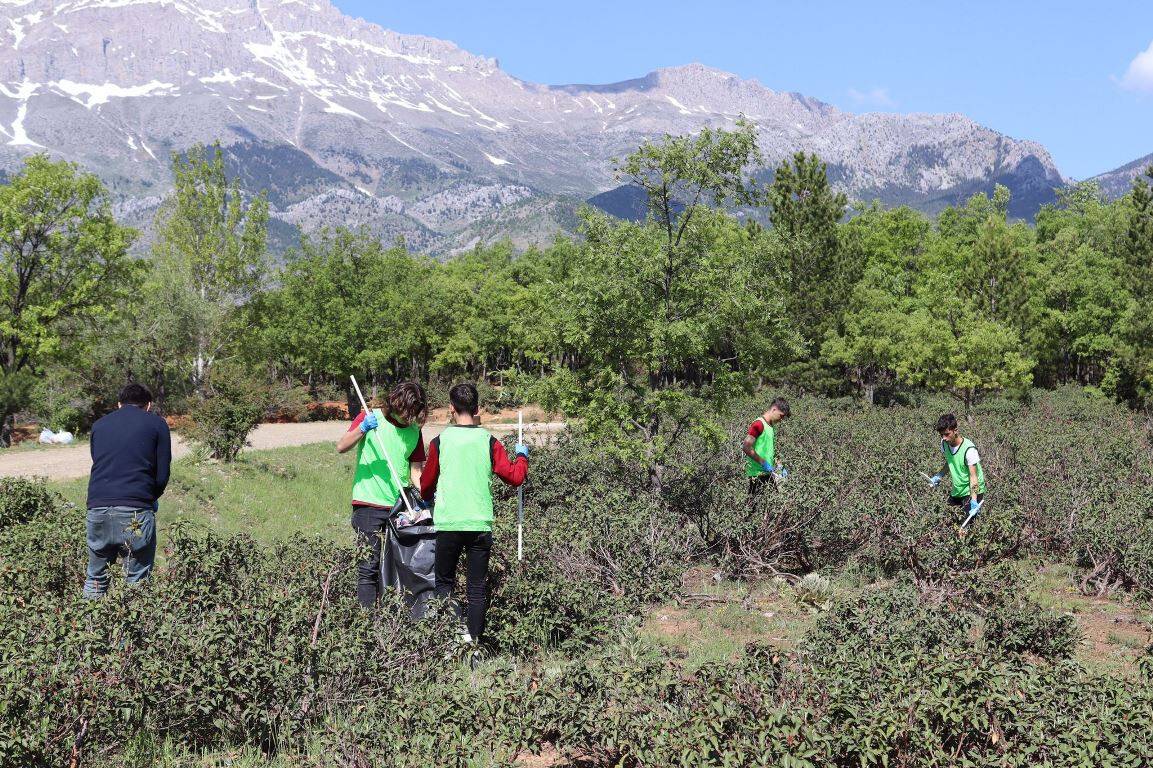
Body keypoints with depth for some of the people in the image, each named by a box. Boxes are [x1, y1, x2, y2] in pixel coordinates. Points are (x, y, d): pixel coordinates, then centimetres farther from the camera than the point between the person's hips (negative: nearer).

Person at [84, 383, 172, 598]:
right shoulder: (157, 424, 8)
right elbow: (162, 475, 4)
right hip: (136, 511, -3)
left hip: (97, 507, 4)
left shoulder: (99, 424, 20)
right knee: (137, 582, 5)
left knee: (95, 578, 16)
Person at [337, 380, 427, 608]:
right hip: (369, 504, -4)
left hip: (400, 507, 4)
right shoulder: (370, 418, 0)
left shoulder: (414, 431, 10)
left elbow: (415, 470, 11)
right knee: (369, 566, -5)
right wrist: (362, 429, -24)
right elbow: (341, 447, -8)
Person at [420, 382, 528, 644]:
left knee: (444, 584, 13)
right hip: (481, 524, 1)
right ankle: (473, 641, 5)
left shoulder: (440, 441, -1)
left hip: (448, 524, 0)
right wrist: (522, 456, 21)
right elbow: (515, 477, 1)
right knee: (477, 589, 8)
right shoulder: (489, 442, -1)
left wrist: (427, 499, 33)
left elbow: (426, 483, 10)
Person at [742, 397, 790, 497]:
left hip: (768, 474, 9)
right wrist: (764, 463, -18)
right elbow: (746, 448, -19)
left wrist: (780, 466, 10)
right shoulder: (759, 424, -12)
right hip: (757, 475, -9)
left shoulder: (771, 427, 16)